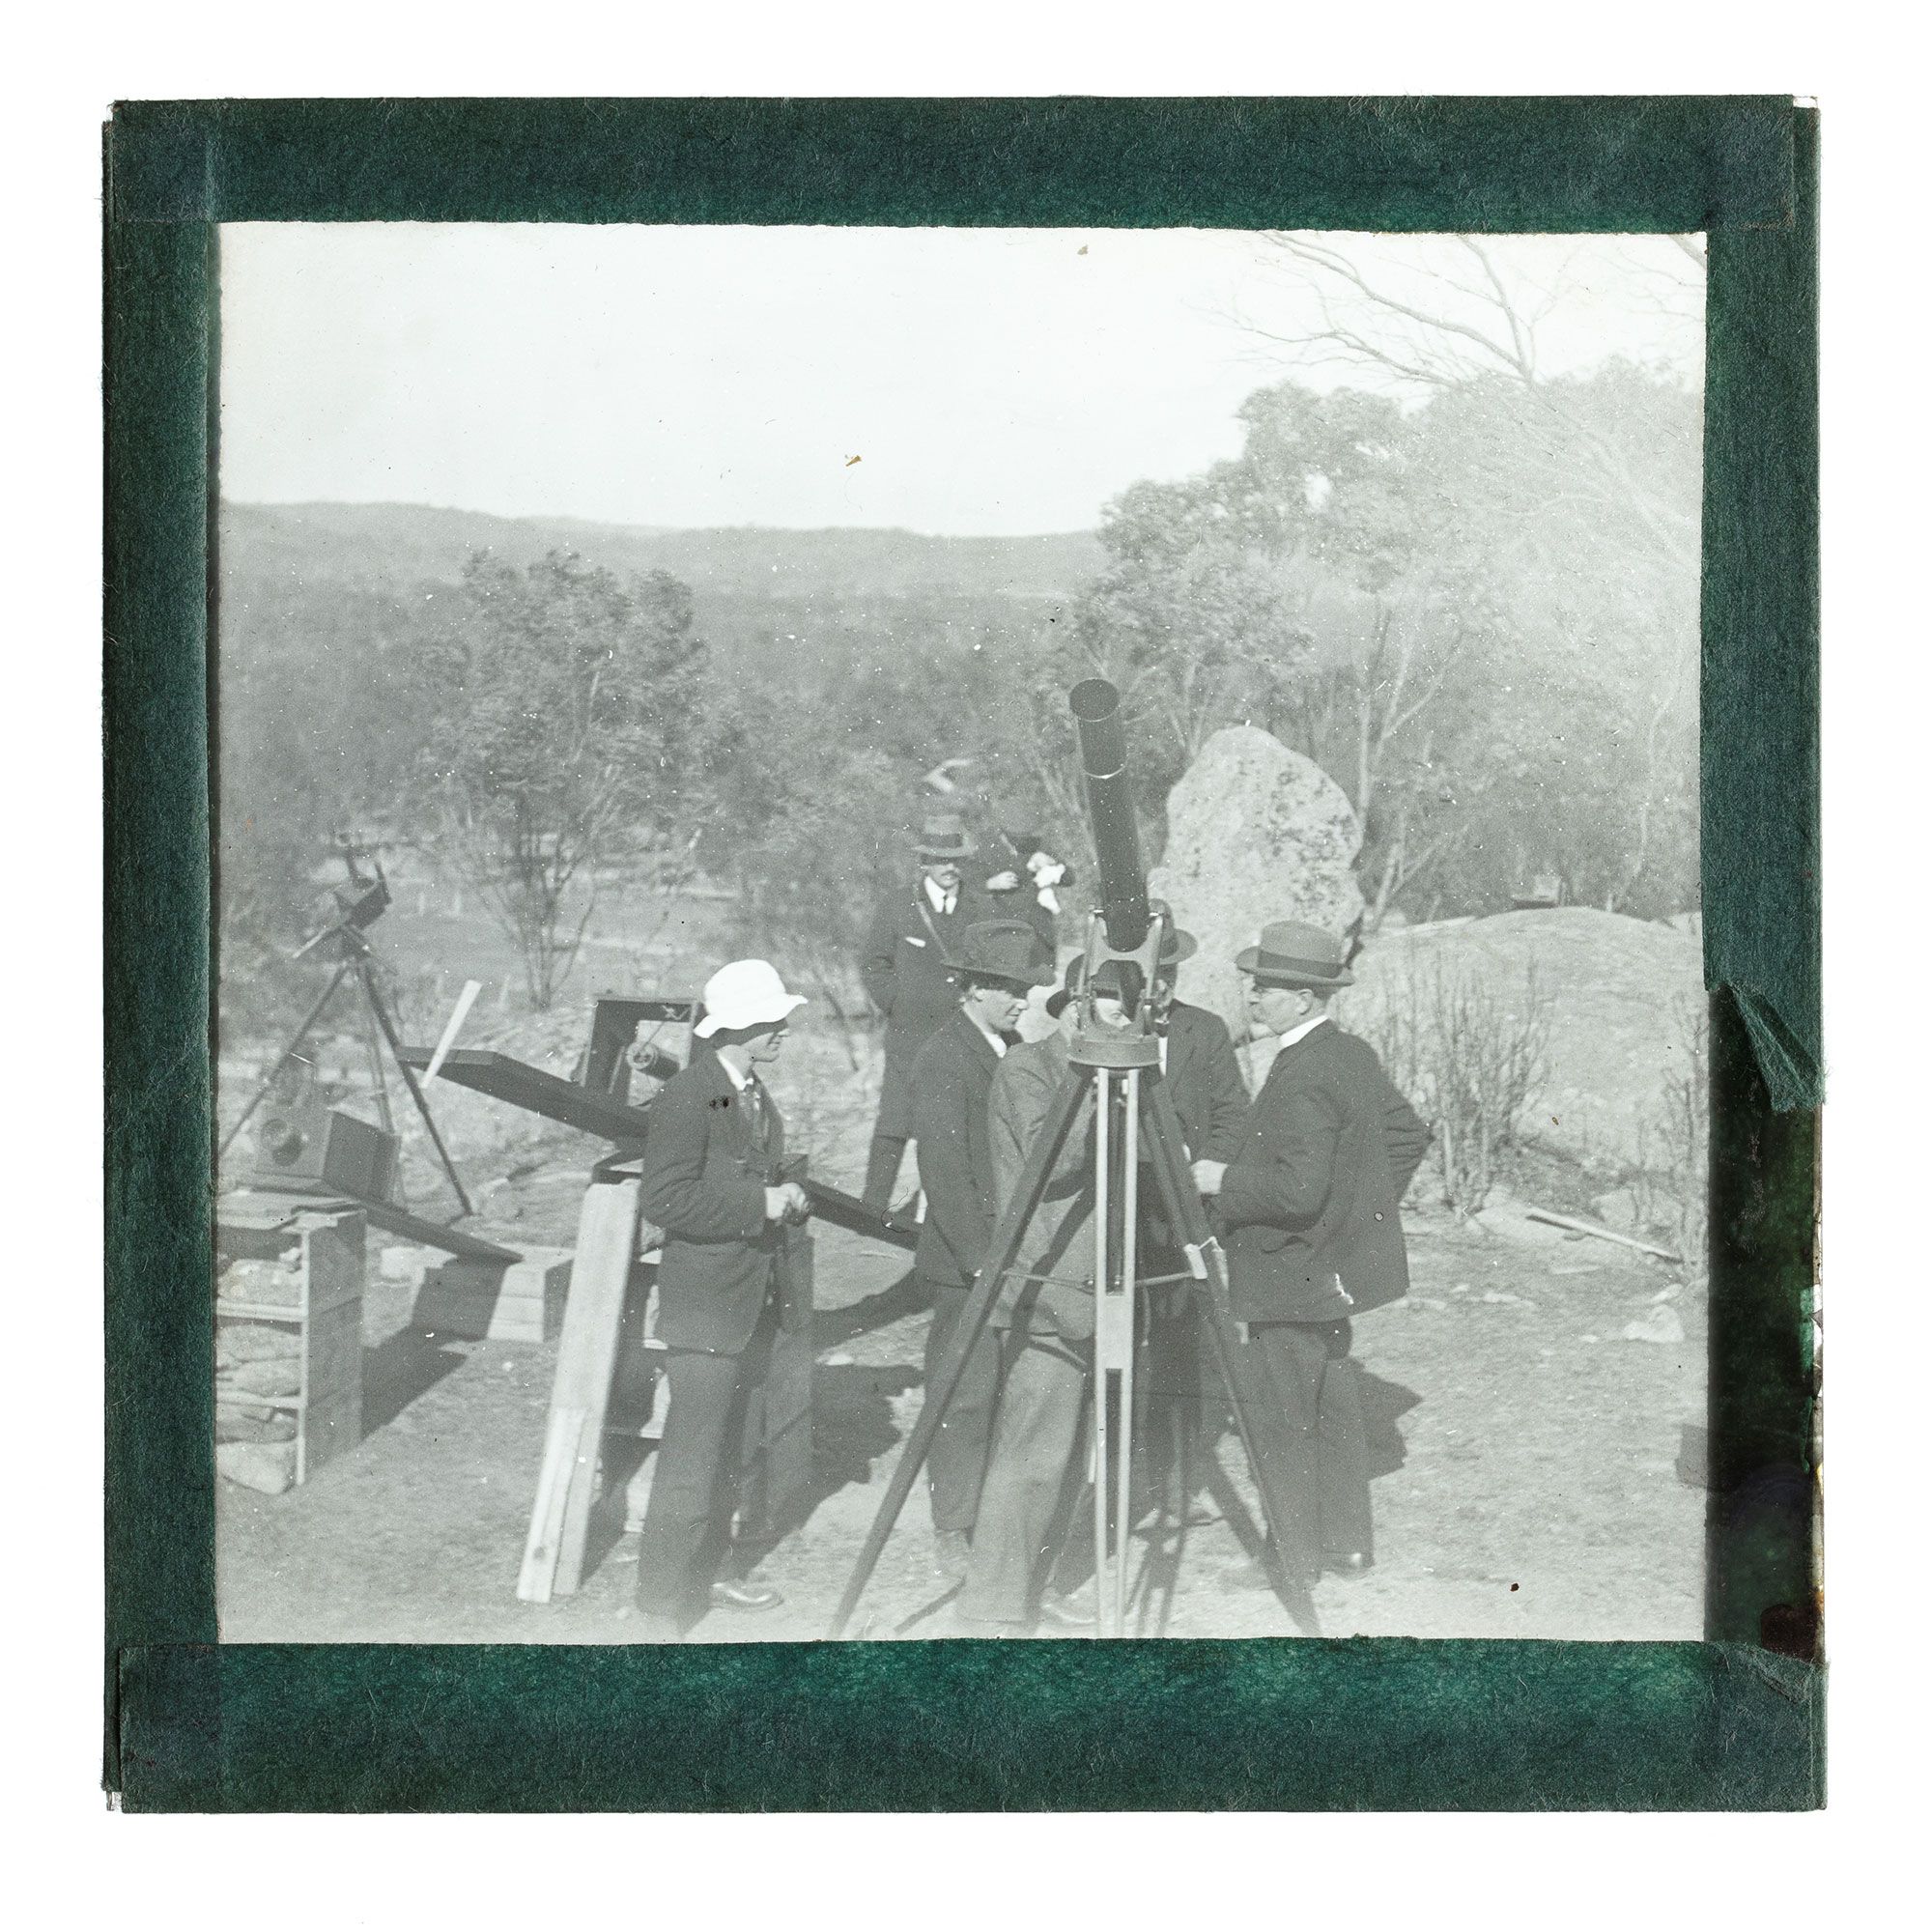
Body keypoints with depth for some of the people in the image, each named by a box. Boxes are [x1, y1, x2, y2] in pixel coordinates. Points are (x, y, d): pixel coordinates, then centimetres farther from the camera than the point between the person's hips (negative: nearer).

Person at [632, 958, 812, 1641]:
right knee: (689, 1464, -7)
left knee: (724, 1453, 18)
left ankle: (703, 1573, 31)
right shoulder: (687, 1098, -16)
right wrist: (759, 1205, -21)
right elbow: (665, 1199, -21)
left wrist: (788, 1199, 6)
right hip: (705, 1308, -9)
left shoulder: (757, 1097, 13)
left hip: (753, 1306, 9)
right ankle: (660, 1610, 1)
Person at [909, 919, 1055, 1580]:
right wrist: (984, 1260, -21)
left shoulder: (1016, 1052, 13)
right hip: (967, 1263, -8)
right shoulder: (942, 1060, -13)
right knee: (966, 1398, -3)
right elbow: (944, 1173, -18)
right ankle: (953, 1537, 9)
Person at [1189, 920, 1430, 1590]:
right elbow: (1409, 1134, 17)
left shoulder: (1301, 1077, -23)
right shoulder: (1355, 1055, 7)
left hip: (1294, 1276, -10)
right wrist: (1367, 1200, 19)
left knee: (1281, 1421, 2)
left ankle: (1293, 1560, 11)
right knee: (1333, 1408, 19)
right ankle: (1347, 1540, 29)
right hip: (1339, 1265, 10)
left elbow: (1299, 1187, -30)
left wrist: (1224, 1179, -17)